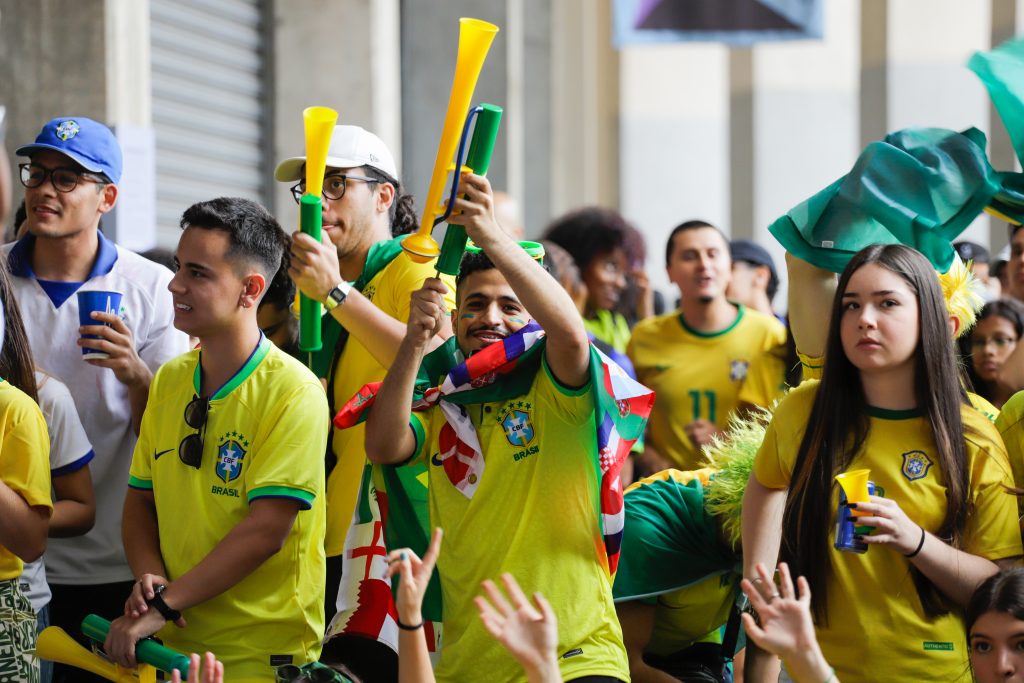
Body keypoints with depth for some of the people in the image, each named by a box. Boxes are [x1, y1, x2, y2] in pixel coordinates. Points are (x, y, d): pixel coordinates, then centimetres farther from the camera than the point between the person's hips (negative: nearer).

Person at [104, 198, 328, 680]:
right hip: (173, 642, 6)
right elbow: (140, 500, 10)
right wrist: (149, 579, -9)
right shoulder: (169, 380, 6)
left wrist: (166, 604, -19)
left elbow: (267, 530, -20)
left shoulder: (292, 392, -14)